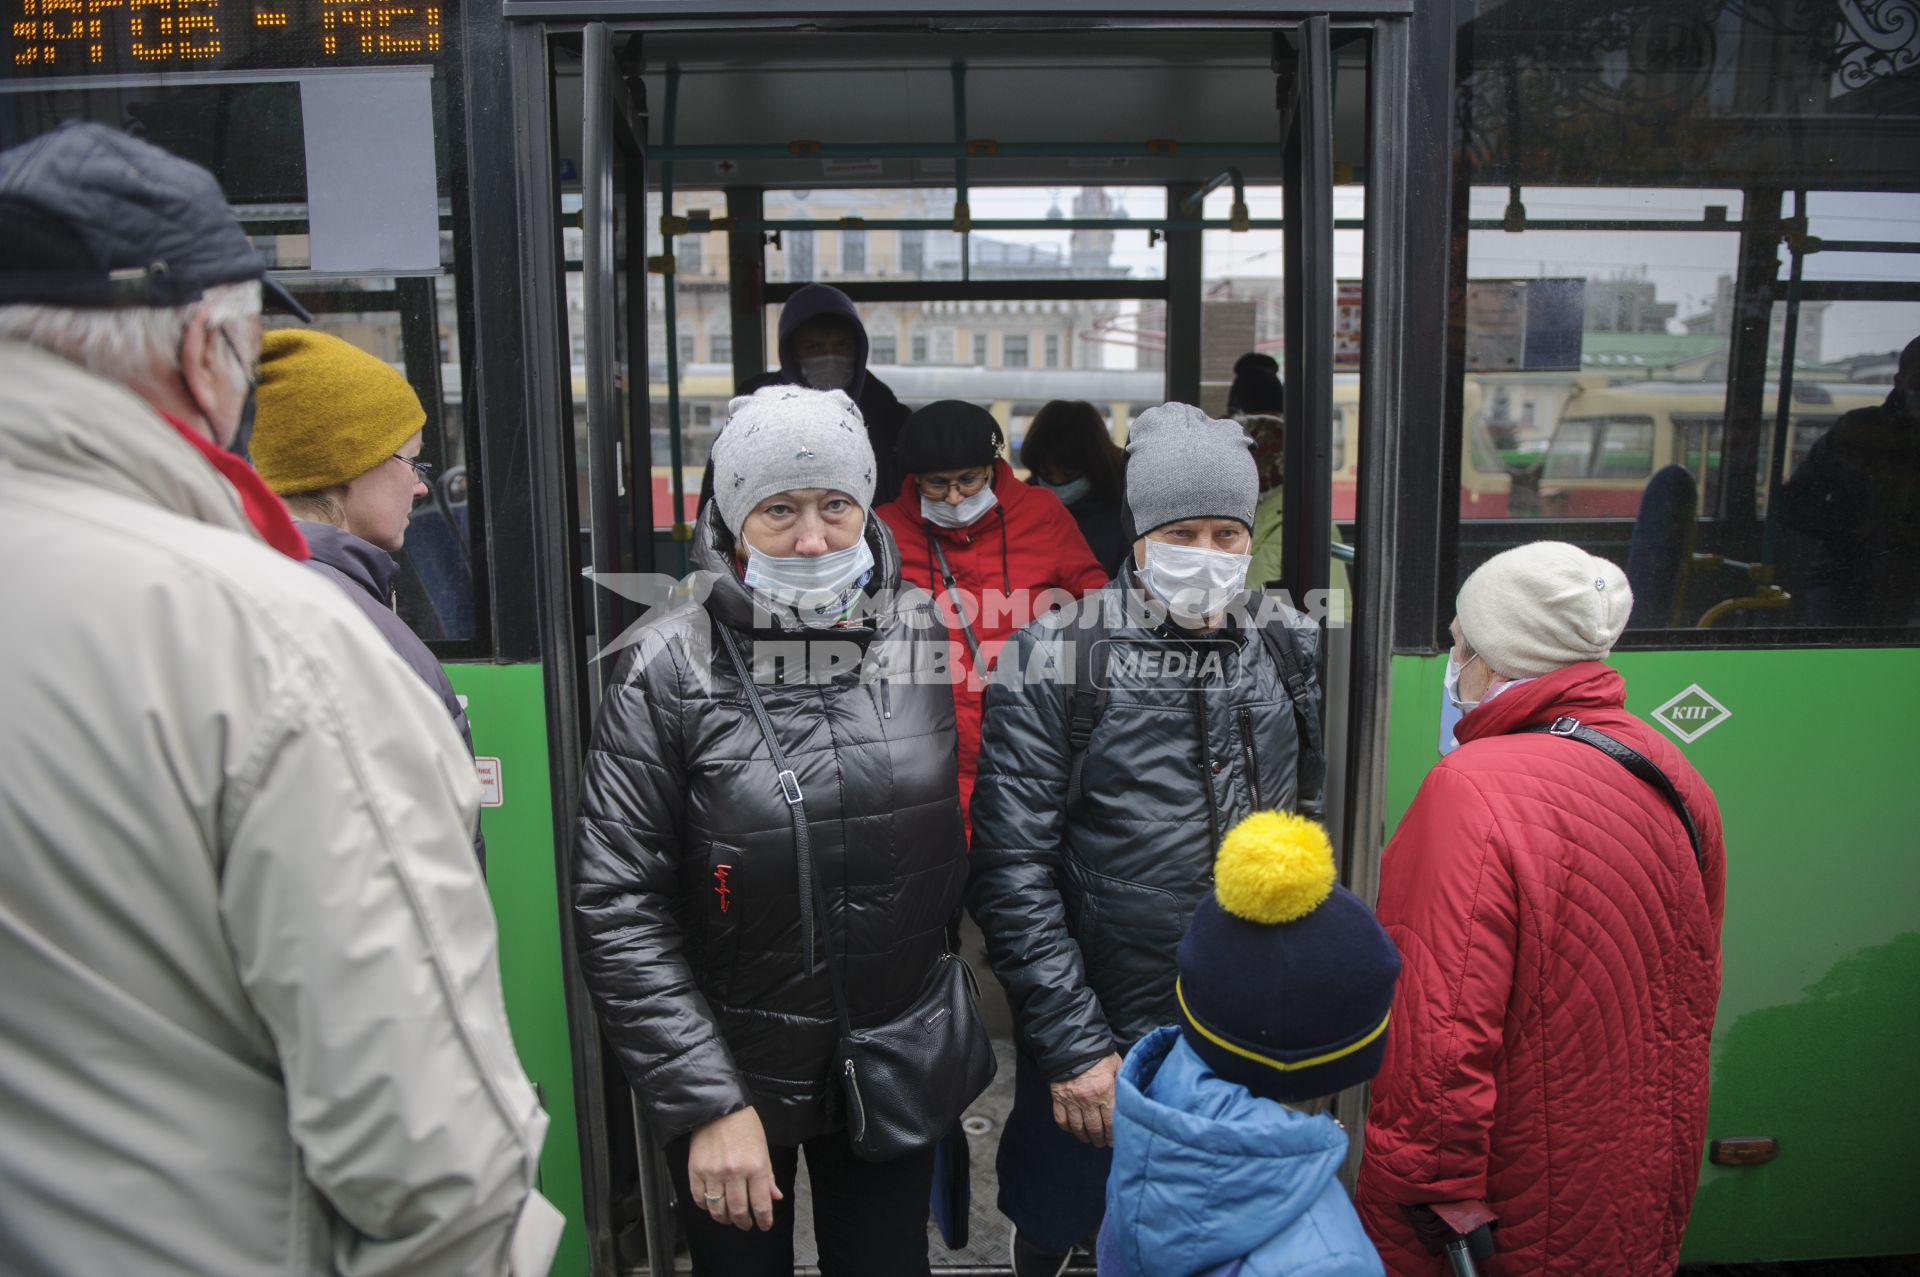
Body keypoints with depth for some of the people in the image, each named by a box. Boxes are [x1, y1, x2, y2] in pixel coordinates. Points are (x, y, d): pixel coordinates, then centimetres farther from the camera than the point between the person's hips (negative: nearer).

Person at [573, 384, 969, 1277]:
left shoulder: (929, 639, -5)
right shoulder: (671, 668, -14)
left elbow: (974, 843, 6)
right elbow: (617, 907, -14)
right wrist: (706, 1103, -15)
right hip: (735, 1076, -2)